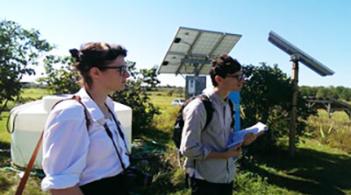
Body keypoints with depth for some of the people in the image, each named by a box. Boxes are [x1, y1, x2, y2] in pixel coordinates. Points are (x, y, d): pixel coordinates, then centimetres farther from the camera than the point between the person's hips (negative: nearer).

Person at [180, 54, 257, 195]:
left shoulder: (228, 105, 6)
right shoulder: (199, 107, -21)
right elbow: (188, 149, -22)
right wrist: (224, 155, -18)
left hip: (227, 177, 8)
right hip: (205, 179, -7)